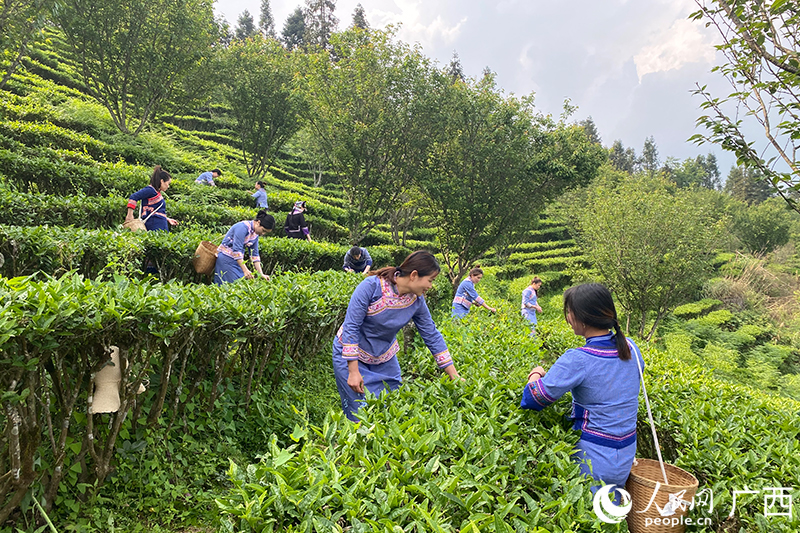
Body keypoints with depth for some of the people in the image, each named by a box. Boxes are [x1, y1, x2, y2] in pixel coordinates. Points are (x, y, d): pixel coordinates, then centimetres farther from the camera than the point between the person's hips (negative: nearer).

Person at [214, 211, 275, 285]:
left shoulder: (255, 234, 4)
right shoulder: (243, 227, -21)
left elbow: (254, 254, 7)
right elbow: (236, 250, -26)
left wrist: (261, 274, 0)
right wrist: (245, 270, -30)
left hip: (238, 260, 8)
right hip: (226, 259, -8)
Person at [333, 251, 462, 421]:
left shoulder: (416, 301, -11)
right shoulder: (372, 286, -27)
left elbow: (432, 336, -2)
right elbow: (351, 326, -24)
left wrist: (455, 376, -1)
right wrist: (353, 372, -25)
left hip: (384, 359, 5)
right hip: (350, 353, -5)